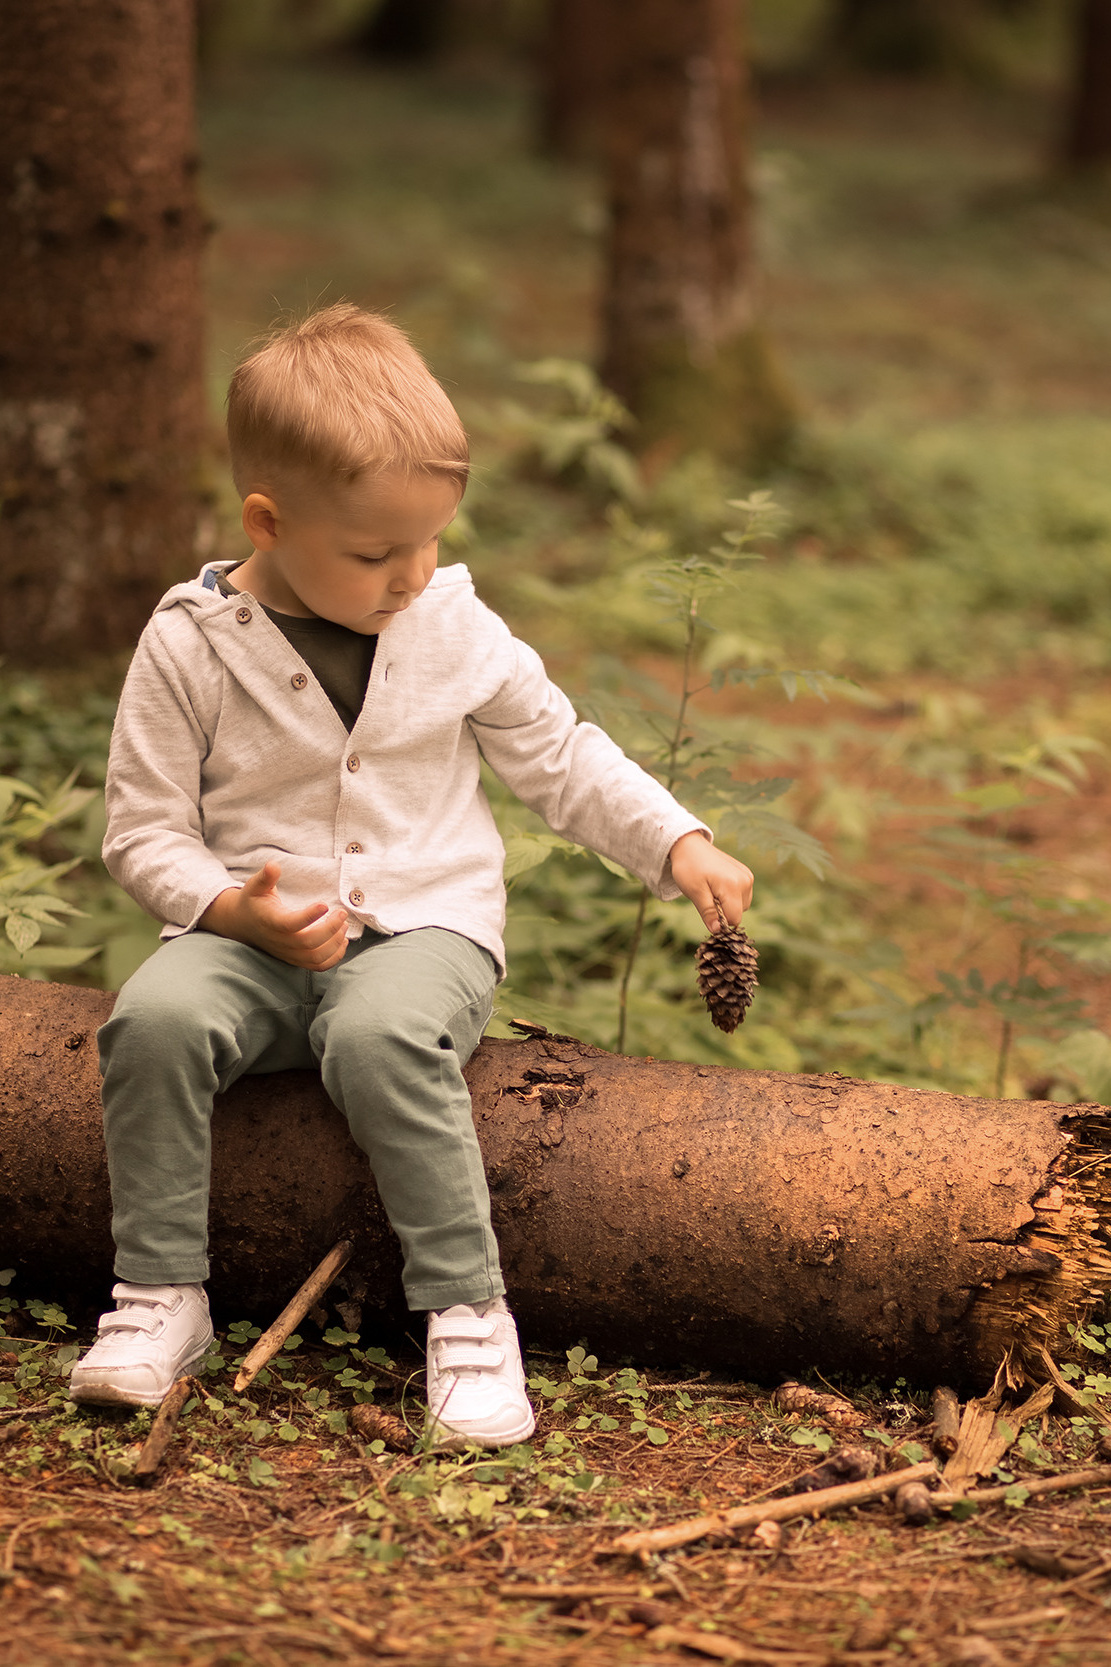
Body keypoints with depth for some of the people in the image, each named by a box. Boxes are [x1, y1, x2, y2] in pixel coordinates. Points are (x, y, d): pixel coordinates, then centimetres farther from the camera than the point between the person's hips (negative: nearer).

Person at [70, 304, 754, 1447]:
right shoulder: (192, 644, -4)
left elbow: (560, 760, 13)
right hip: (251, 937, 1)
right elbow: (145, 831, -1)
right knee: (155, 1015, -31)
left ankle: (467, 1309, -25)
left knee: (382, 1035, -35)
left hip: (425, 926, 0)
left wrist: (678, 845, 1)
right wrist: (236, 908, -19)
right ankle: (160, 1294, -16)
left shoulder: (454, 628, 3)